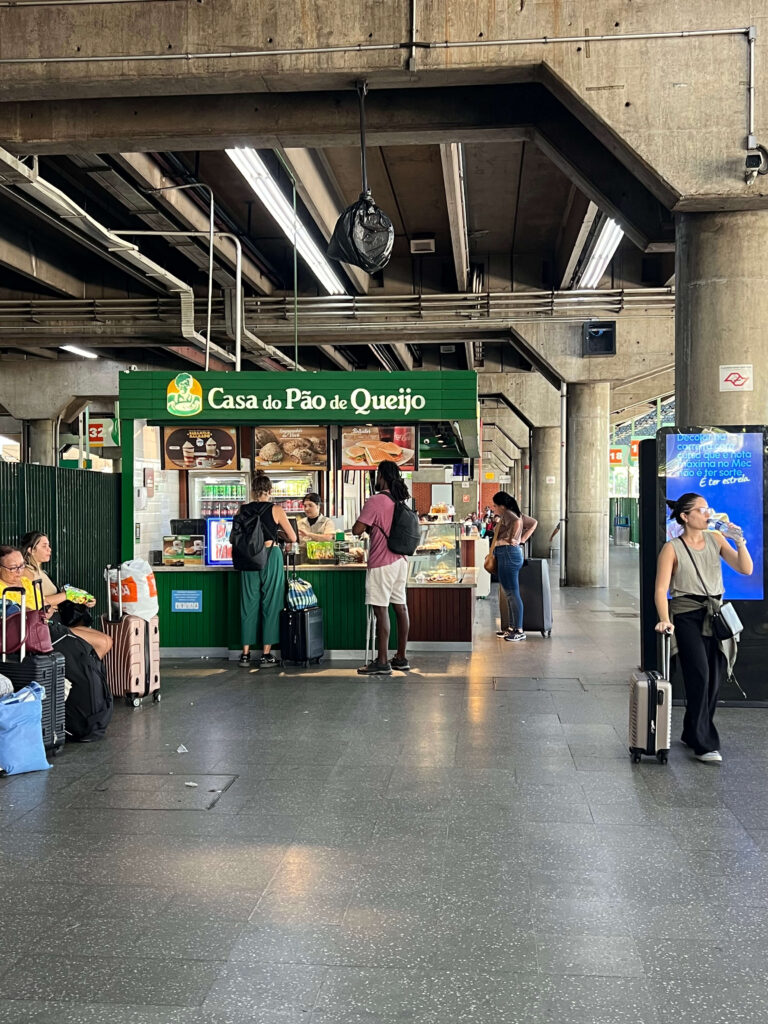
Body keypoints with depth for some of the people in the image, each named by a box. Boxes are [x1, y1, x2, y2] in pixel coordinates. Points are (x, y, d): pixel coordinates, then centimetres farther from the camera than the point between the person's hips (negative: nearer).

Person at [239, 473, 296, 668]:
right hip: (271, 556, -2)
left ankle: (246, 653, 10)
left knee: (249, 603, 9)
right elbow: (292, 538, 1)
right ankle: (266, 654, 7)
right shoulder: (276, 510, -4)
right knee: (270, 604, 5)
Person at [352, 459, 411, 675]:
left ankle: (382, 662, -6)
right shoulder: (400, 500, 11)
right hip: (400, 560, 8)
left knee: (381, 610, -7)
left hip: (381, 562, -8)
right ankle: (401, 658, 16)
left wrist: (366, 527, 4)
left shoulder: (376, 501, -14)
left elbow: (357, 530, -16)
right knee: (400, 607, 10)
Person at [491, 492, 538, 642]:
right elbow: (533, 523, 27)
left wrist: (512, 539, -19)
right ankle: (512, 628, 20)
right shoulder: (516, 514, 19)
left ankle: (519, 631, -7)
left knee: (512, 593, -9)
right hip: (509, 555, 11)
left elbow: (517, 522, -31)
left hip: (508, 554, -11)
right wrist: (522, 539, 19)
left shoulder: (507, 514, -10)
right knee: (510, 594, 14)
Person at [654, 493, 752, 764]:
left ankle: (692, 734, 23)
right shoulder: (672, 549, -5)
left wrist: (739, 541, -11)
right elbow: (661, 589, -11)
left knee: (713, 681, 6)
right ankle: (705, 745, -7)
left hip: (715, 615, 5)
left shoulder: (715, 539, 8)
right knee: (700, 677, -13)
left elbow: (746, 569, 3)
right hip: (688, 617, -5)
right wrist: (665, 619, -26)